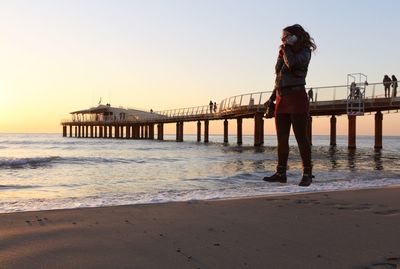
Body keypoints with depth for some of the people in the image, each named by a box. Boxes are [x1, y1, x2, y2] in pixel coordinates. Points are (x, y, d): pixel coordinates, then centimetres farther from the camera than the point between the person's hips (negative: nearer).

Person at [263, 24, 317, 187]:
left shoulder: (304, 52, -1)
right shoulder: (284, 53, 20)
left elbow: (292, 63, -19)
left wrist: (287, 48, -7)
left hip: (297, 97, -7)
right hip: (281, 99, 7)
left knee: (301, 137, -7)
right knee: (282, 138, 6)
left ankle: (307, 174, -3)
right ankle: (281, 173, 10)